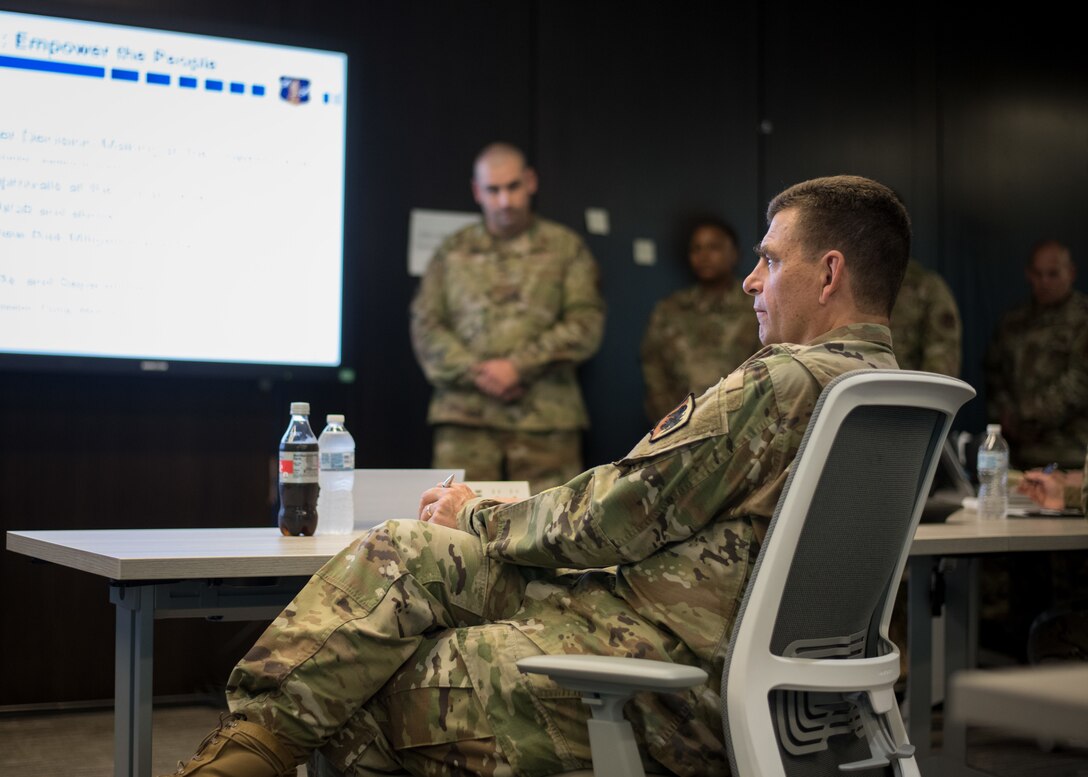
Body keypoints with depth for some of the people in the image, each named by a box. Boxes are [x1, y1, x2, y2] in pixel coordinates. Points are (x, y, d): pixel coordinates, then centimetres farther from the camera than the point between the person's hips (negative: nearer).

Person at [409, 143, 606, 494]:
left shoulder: (566, 248, 11)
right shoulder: (453, 252, 15)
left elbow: (586, 324, 1)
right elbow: (425, 326, 8)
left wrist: (519, 366, -10)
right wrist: (474, 373, -8)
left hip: (546, 418, -1)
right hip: (466, 416, 1)